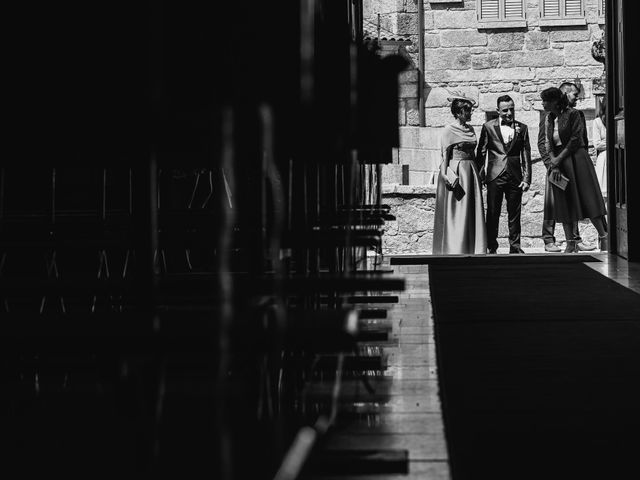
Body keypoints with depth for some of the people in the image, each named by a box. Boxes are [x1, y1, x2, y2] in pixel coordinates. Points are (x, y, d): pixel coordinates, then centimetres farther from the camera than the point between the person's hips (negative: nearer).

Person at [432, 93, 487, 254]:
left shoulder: (470, 129, 13)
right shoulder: (448, 131, -6)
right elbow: (445, 155, -8)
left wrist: (477, 174, 14)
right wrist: (444, 174, -17)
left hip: (470, 172, 7)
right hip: (455, 172, -7)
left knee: (472, 211, 5)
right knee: (455, 212, -4)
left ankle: (472, 248, 8)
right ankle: (454, 249, 0)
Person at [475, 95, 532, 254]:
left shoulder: (522, 128, 8)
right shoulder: (488, 127, 3)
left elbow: (526, 155, 7)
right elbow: (481, 153, 6)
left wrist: (526, 178, 0)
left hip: (515, 177, 1)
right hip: (495, 176, -1)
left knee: (514, 214, 5)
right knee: (492, 214, 1)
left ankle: (515, 246, 13)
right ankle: (492, 248, 8)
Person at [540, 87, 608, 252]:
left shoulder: (572, 114, -7)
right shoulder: (549, 119, 11)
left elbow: (575, 139, -11)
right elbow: (548, 143, 6)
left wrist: (559, 159, -13)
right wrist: (554, 165, -8)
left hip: (576, 160, -6)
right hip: (557, 163, 6)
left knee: (587, 198, -7)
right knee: (563, 202, 1)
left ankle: (604, 237, -1)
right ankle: (571, 243, 3)